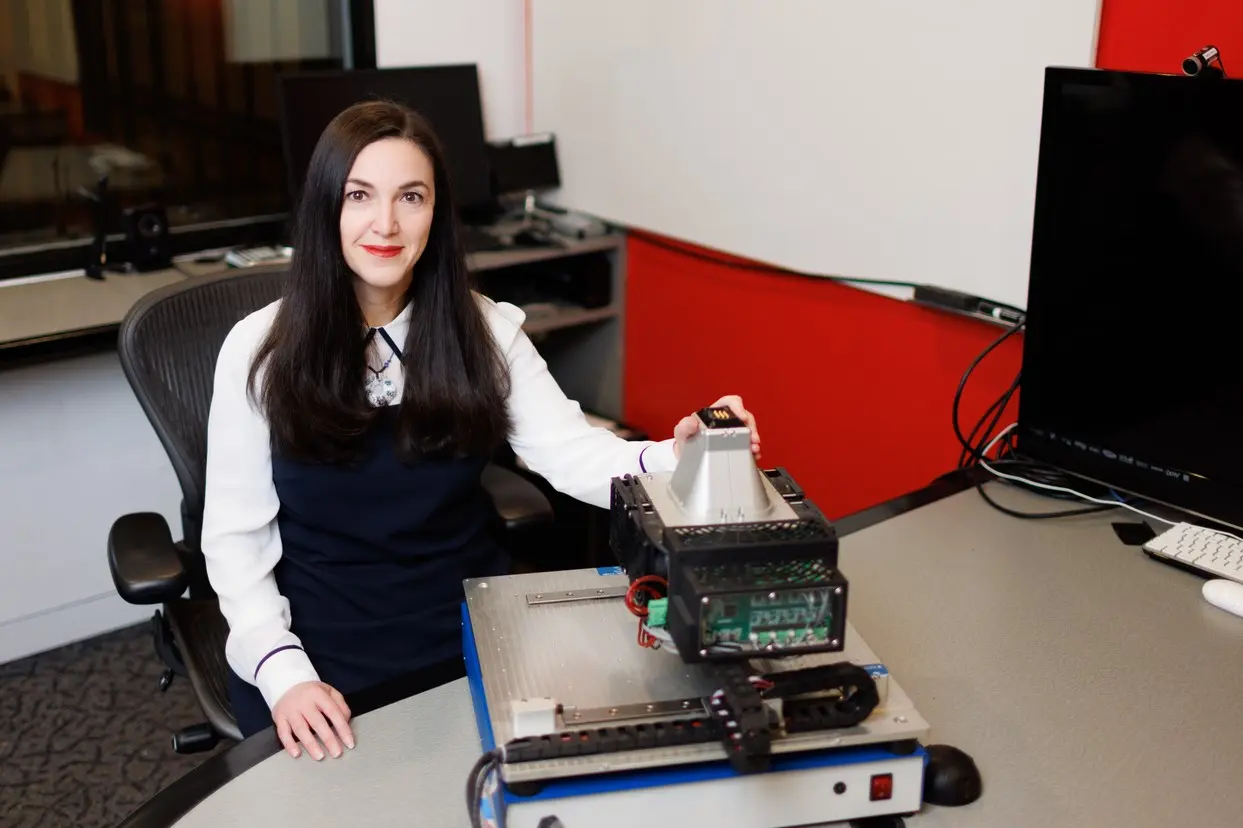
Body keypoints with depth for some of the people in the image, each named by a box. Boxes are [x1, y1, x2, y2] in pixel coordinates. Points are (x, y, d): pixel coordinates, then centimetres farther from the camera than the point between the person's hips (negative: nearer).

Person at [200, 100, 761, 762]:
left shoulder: (483, 330, -1)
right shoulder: (261, 347, -7)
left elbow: (574, 454, -9)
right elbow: (235, 535, -5)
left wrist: (673, 457, -30)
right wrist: (282, 672, -17)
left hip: (468, 637, 2)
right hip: (320, 658, -2)